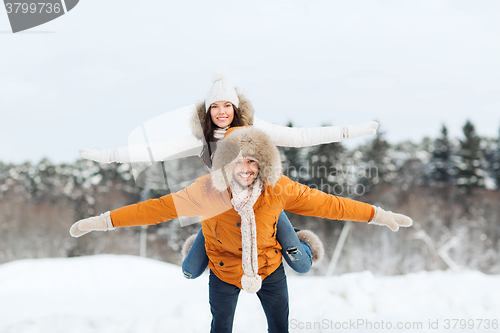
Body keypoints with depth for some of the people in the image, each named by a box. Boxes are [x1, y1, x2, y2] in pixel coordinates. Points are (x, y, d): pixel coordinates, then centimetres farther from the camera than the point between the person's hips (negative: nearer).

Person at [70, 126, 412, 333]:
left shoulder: (279, 189, -23)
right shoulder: (207, 191, -26)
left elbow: (325, 203, -15)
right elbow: (160, 207, -22)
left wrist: (378, 215, -12)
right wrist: (105, 220, -24)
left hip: (270, 268, 1)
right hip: (224, 272, 0)